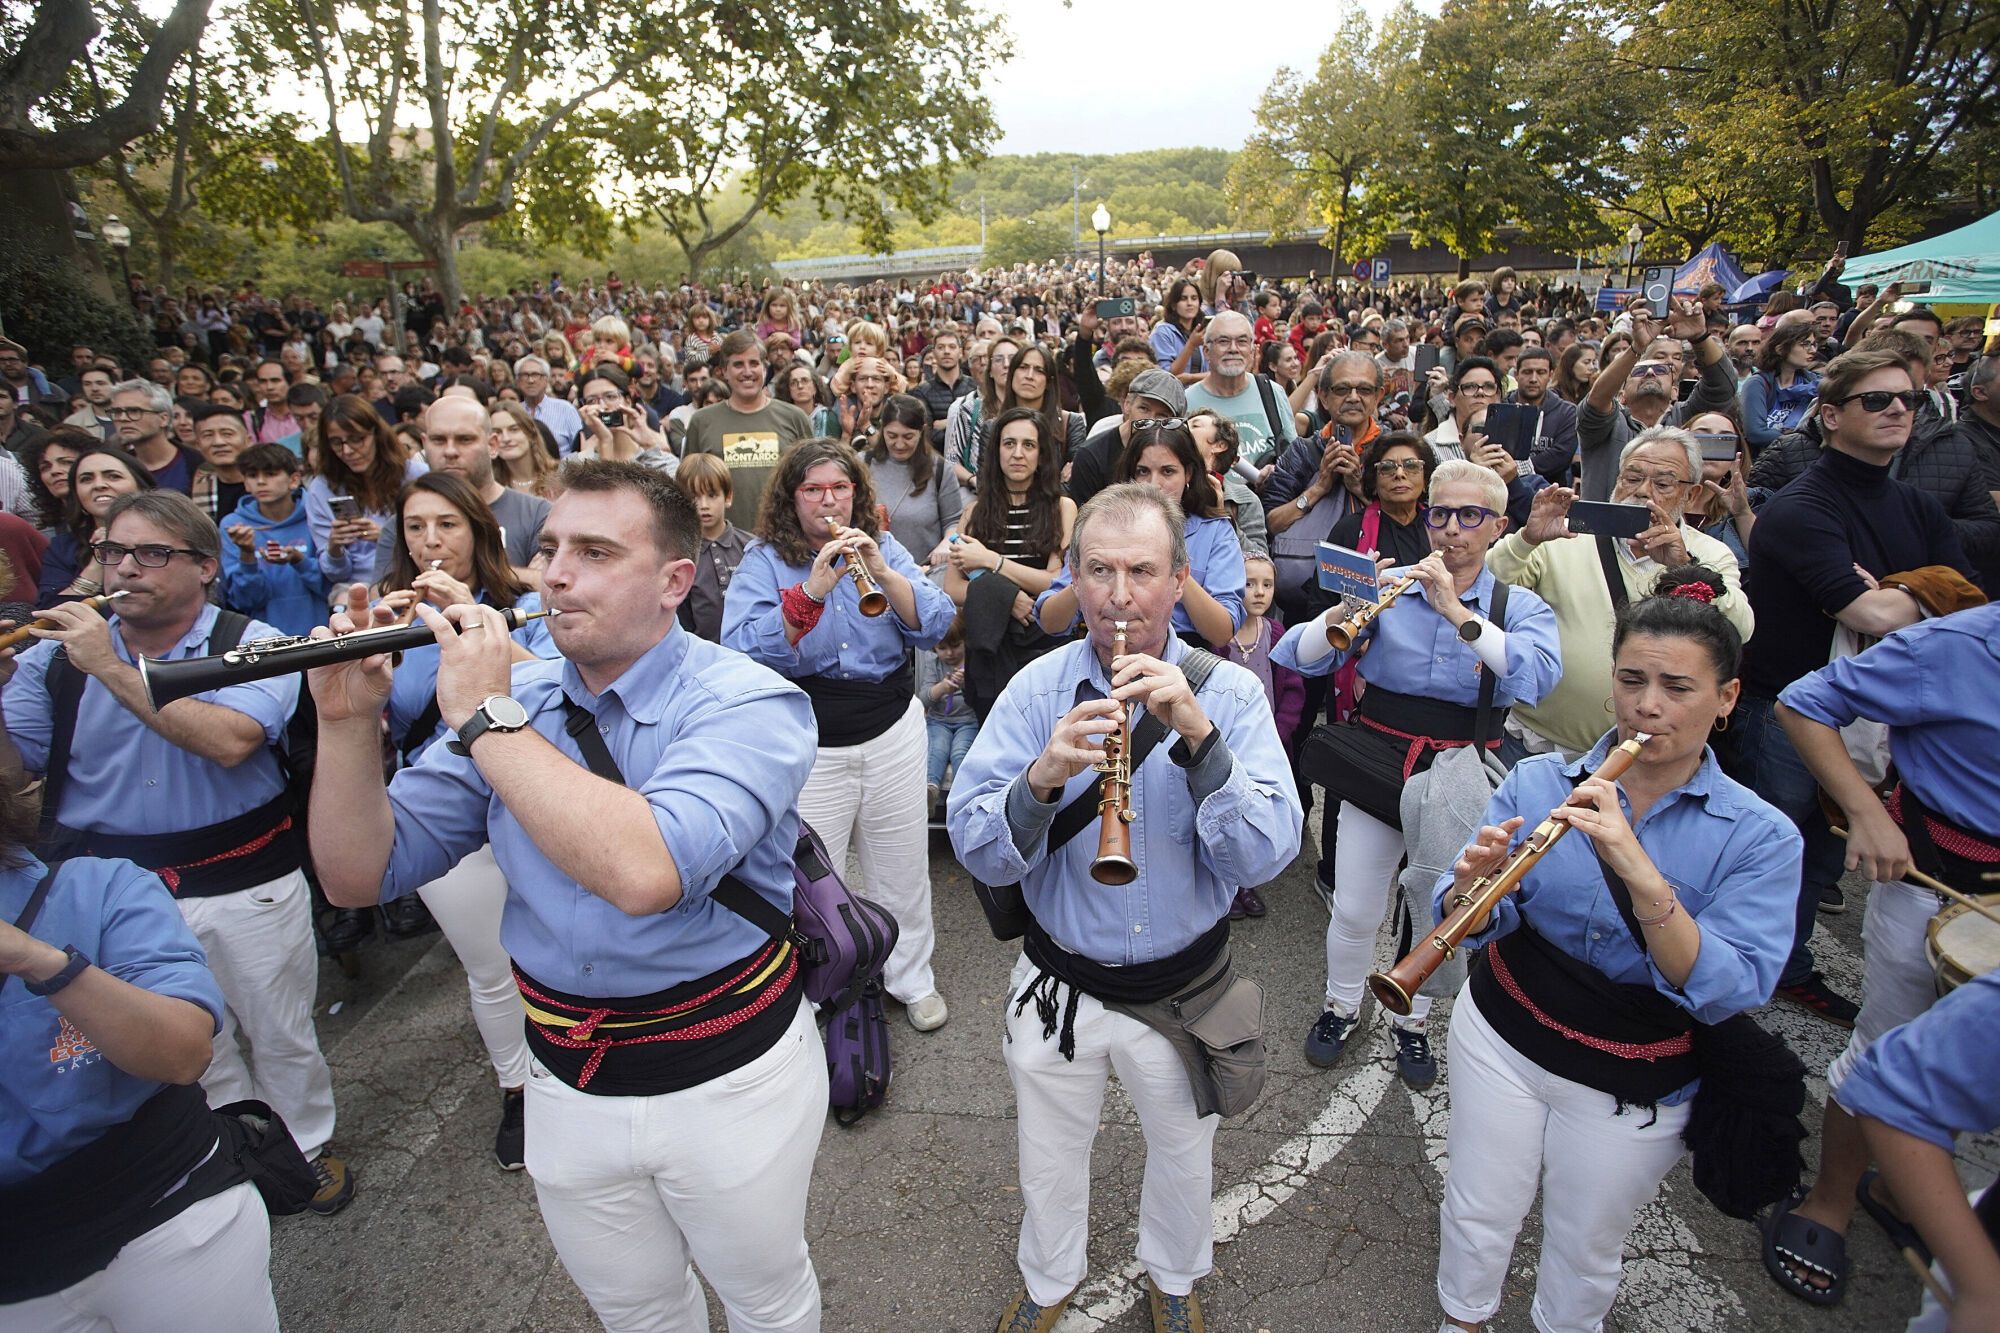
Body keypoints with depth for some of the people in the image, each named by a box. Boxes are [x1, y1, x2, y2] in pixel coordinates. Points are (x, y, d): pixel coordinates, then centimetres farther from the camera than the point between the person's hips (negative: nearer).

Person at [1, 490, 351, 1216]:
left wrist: (114, 669, -24)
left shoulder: (251, 643, -10)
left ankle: (308, 1148, 35)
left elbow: (229, 741, -26)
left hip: (246, 883, -3)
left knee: (279, 1035, 12)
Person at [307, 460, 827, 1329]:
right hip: (568, 1086, 5)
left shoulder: (748, 702, -21)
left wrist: (484, 719, -30)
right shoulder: (508, 696, -3)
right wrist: (349, 724, -19)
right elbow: (360, 879, -3)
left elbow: (644, 873, -38)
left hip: (729, 1078, -4)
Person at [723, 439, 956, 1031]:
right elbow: (743, 649, -18)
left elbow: (934, 625, -6)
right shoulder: (763, 559, -3)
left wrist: (882, 573, -21)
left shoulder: (883, 546, 5)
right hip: (808, 746, -2)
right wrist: (811, 591, -28)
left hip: (892, 731, 3)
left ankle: (912, 979, 35)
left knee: (902, 870, 14)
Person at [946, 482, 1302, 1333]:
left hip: (1183, 988, 0)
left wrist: (1198, 736, -37)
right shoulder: (1038, 689, -13)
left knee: (1182, 1152, 25)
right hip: (1060, 984, 0)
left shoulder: (1231, 692, -14)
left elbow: (1266, 856, -24)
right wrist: (1042, 780, -37)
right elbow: (977, 853, -18)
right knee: (1049, 1158, 23)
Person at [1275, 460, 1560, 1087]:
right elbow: (1303, 658, -8)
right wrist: (1345, 610, -26)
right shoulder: (1388, 585, -1)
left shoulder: (1521, 606, -1)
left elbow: (1539, 674, -23)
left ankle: (1413, 1024, 40)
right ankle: (1340, 1008, 35)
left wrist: (1456, 609, -28)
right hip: (1379, 761, 0)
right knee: (1354, 911, 6)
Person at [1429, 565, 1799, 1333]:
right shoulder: (1539, 781, -11)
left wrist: (1637, 870, -39)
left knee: (1584, 1254, 21)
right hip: (1500, 1036, 1)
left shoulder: (1760, 837, -14)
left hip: (1632, 1088, -1)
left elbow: (1725, 994, -25)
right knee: (1478, 1217, 18)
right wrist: (1473, 881, -36)